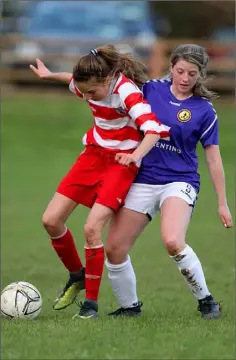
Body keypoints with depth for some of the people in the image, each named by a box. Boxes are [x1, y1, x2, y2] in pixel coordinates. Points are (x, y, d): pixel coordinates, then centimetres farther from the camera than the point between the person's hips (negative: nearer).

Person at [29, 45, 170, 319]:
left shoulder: (126, 91, -26)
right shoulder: (91, 85, -5)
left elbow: (153, 129, -37)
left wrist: (135, 156, -52)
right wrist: (49, 75, 21)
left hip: (121, 162, -7)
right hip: (94, 154, 7)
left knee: (92, 228, -20)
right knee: (51, 220, -1)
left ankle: (91, 302, -6)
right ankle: (77, 276, 24)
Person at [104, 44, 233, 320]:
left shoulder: (204, 111, -2)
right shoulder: (151, 89, 2)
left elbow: (213, 159, 3)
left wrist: (222, 203, 4)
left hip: (179, 181, -3)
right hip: (142, 180, 3)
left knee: (172, 242, -30)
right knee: (114, 248, -3)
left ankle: (206, 301, -11)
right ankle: (129, 306, 20)